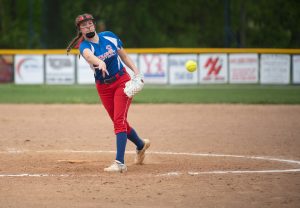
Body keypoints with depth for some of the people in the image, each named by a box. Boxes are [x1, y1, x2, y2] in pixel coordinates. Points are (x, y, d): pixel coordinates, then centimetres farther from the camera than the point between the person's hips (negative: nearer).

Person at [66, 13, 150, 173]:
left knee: (119, 120, -14)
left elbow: (123, 55, 8)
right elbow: (88, 55, -36)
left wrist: (136, 71, -6)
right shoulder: (84, 45, -11)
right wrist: (100, 62, -59)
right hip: (103, 87, 2)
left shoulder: (109, 36, -3)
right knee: (119, 122, 12)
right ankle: (141, 145, 40)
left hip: (121, 81, -2)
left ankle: (120, 163, -21)